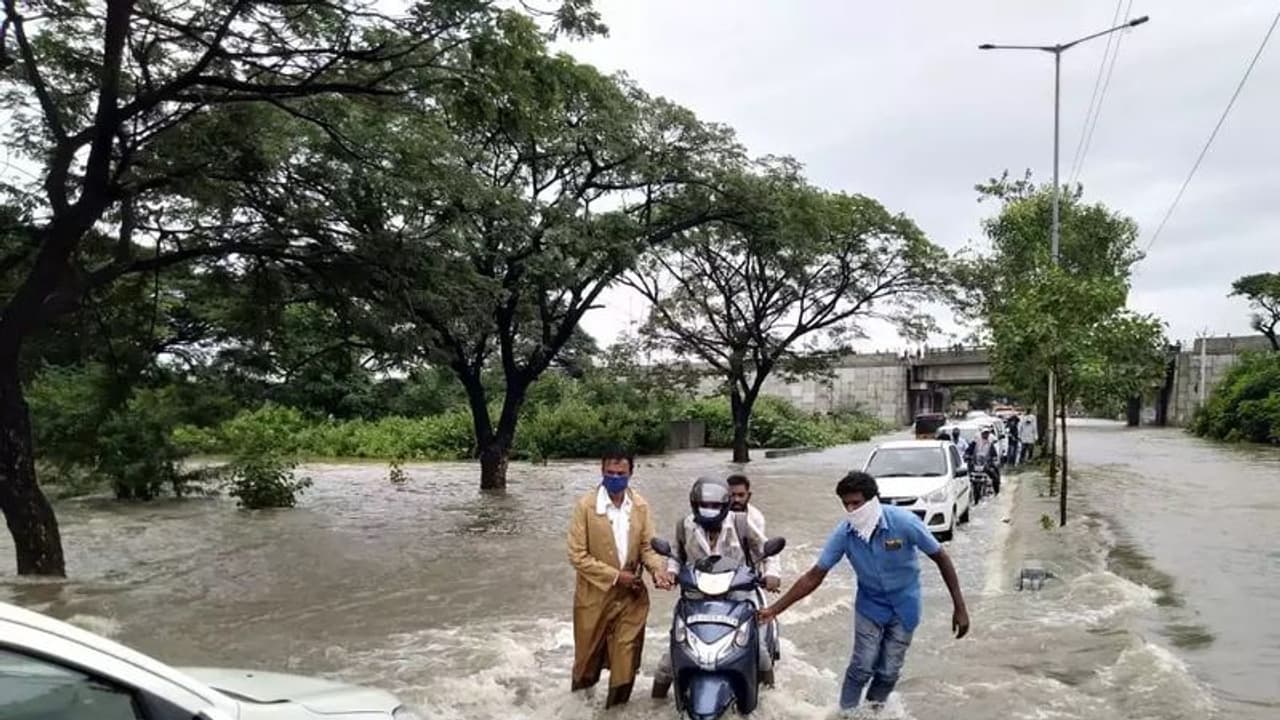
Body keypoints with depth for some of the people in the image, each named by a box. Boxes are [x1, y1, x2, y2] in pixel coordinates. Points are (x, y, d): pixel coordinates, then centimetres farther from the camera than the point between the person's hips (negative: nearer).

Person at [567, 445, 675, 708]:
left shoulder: (641, 506, -1)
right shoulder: (585, 506, -14)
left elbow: (647, 546, 2)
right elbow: (577, 556, -15)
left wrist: (658, 569, -19)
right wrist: (615, 576, -18)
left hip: (631, 595, 2)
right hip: (595, 595, -2)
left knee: (626, 659, 5)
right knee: (589, 655, 15)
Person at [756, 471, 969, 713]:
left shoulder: (903, 521, -28)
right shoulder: (844, 532, -21)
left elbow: (941, 558, -16)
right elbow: (814, 576, -16)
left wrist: (959, 607, -15)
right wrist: (775, 609, -19)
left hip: (904, 605, -1)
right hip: (870, 604, 1)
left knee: (889, 671, 3)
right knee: (863, 667, -7)